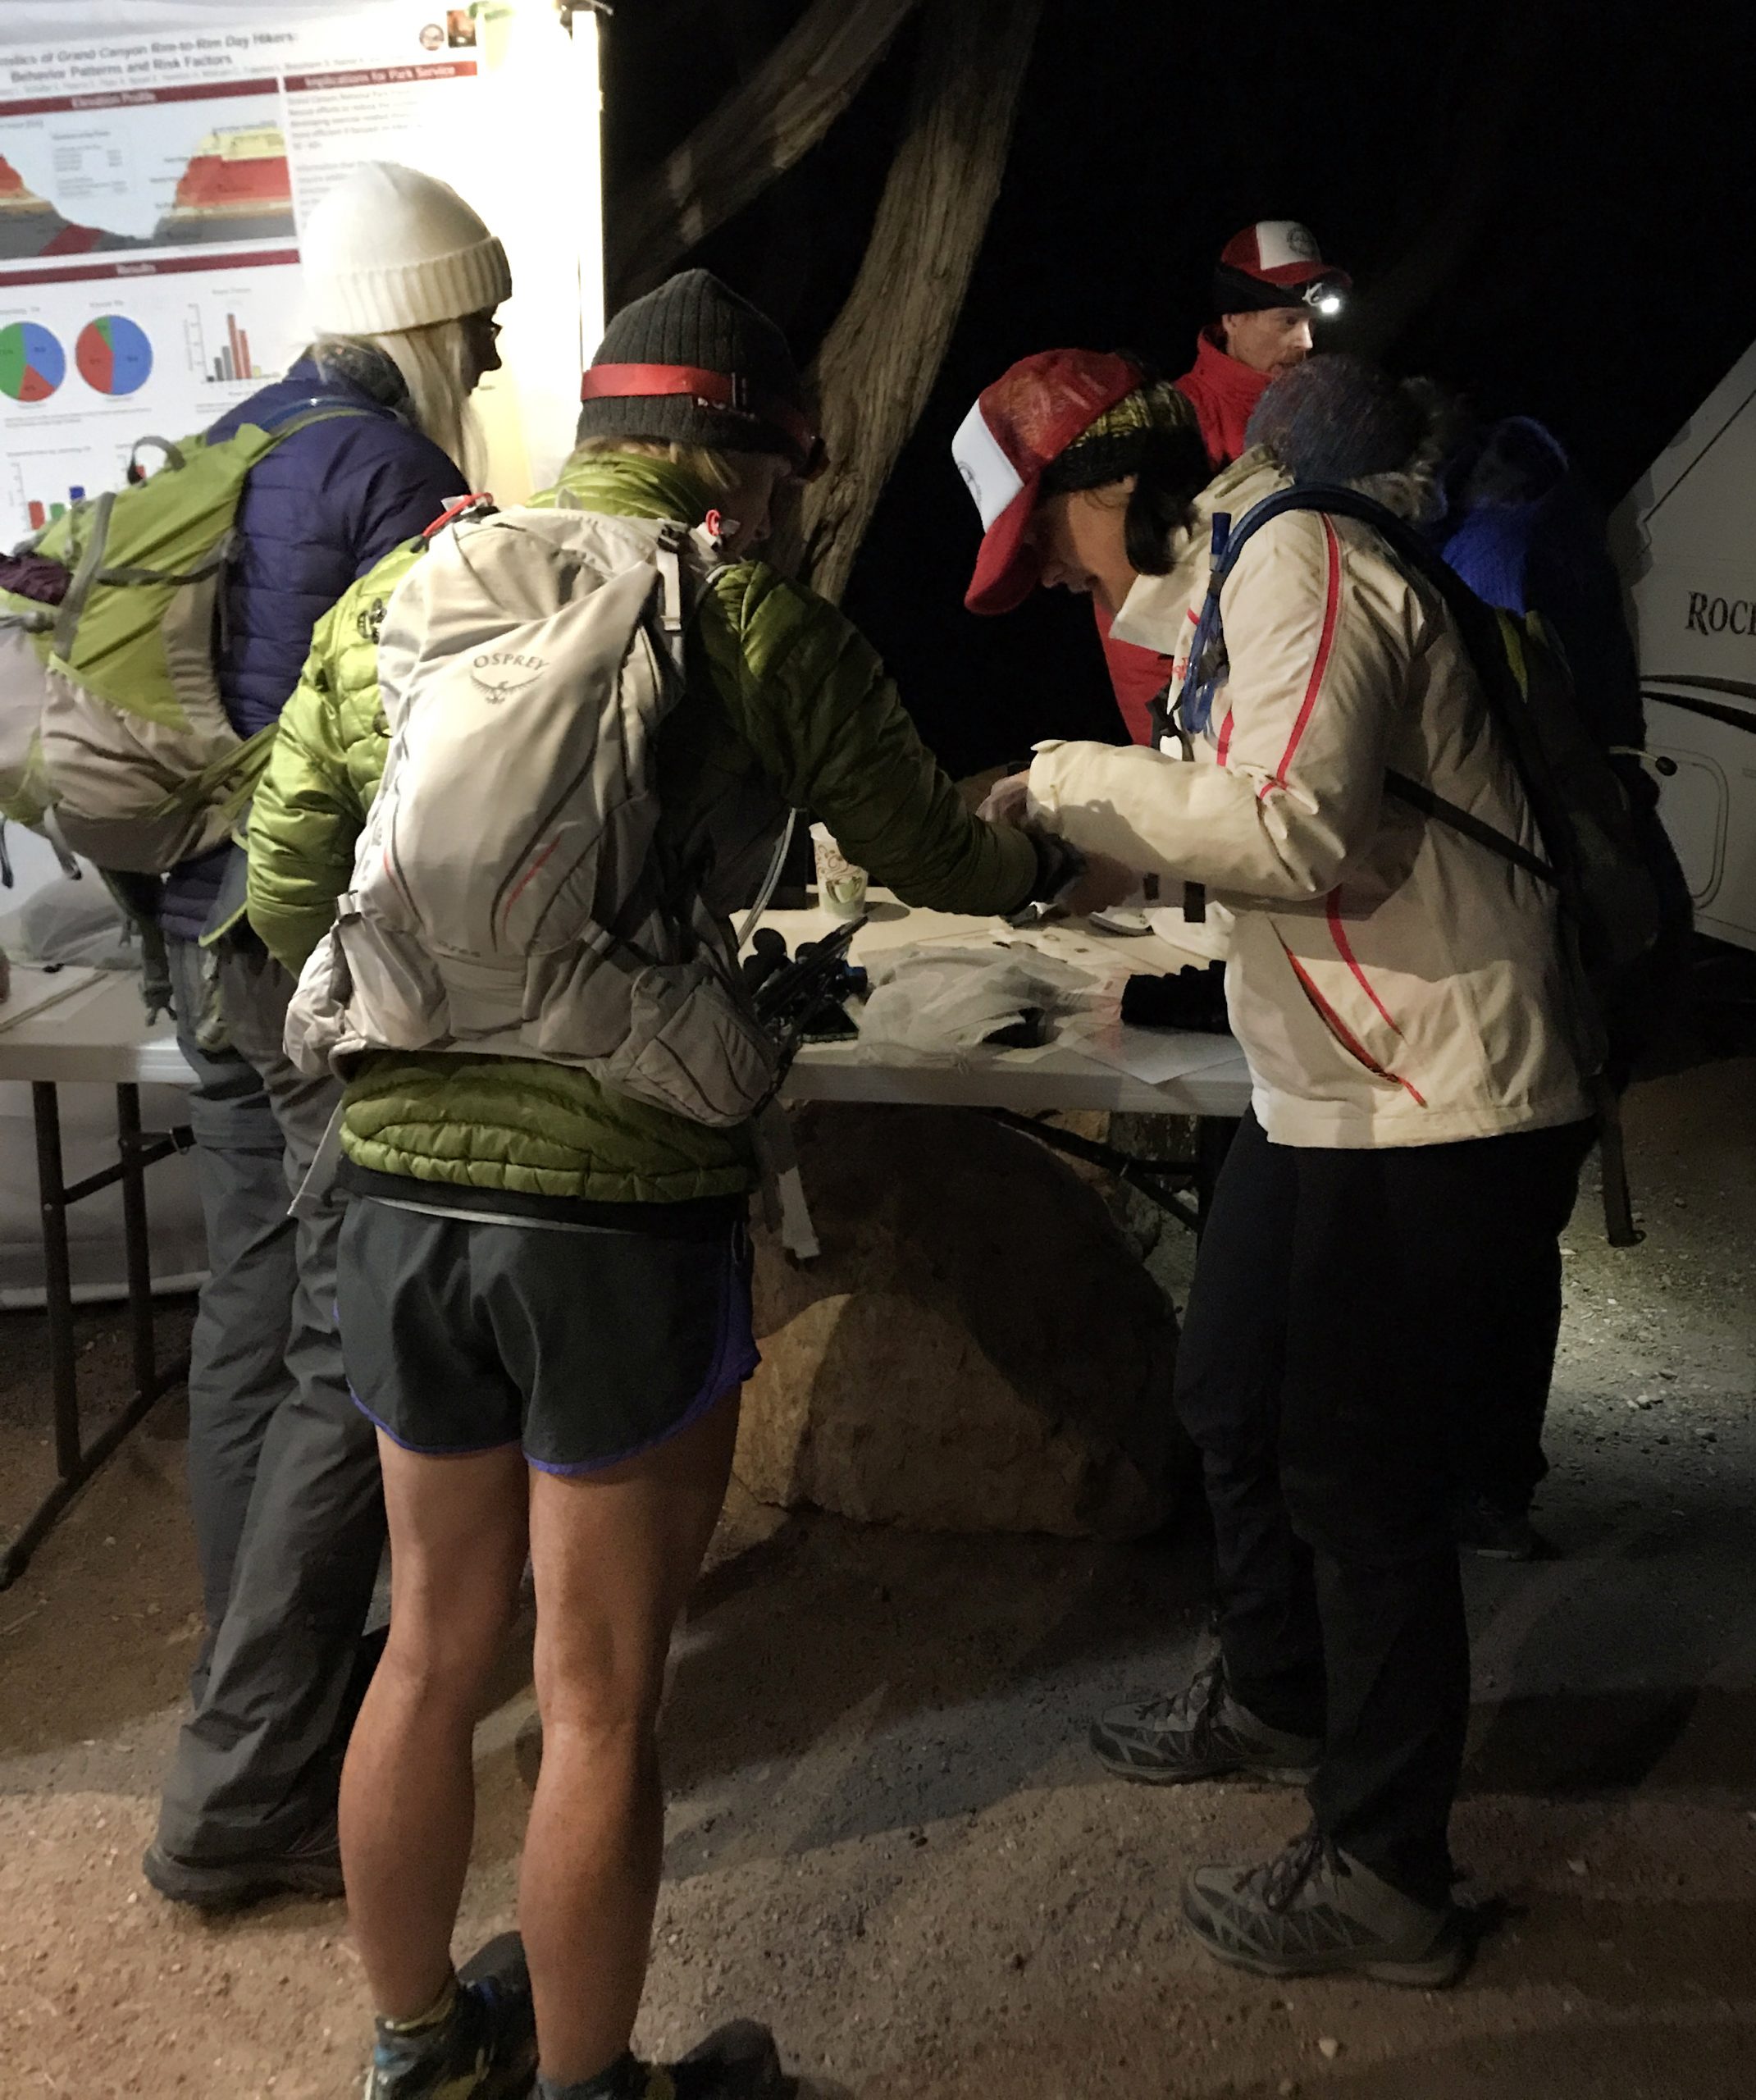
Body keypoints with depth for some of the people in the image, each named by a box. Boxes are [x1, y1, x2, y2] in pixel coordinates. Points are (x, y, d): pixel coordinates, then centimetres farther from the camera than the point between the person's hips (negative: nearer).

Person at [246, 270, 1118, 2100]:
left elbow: (288, 891, 6)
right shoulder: (755, 621, -3)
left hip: (403, 1191, 5)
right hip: (624, 1209, -5)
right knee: (601, 1697, 11)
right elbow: (931, 861, 7)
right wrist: (1060, 868, 28)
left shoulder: (391, 595, 7)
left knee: (433, 1648, 21)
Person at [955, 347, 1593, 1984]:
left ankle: (1384, 1880, 17)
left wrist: (1066, 779, -20)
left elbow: (1296, 830, -28)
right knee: (1234, 1404, 22)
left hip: (1428, 1119, -11)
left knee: (1357, 1481, -1)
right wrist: (1104, 844, 6)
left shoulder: (1298, 561, -17)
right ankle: (1275, 1697, 46)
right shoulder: (1234, 582, 15)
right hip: (1326, 1099, 11)